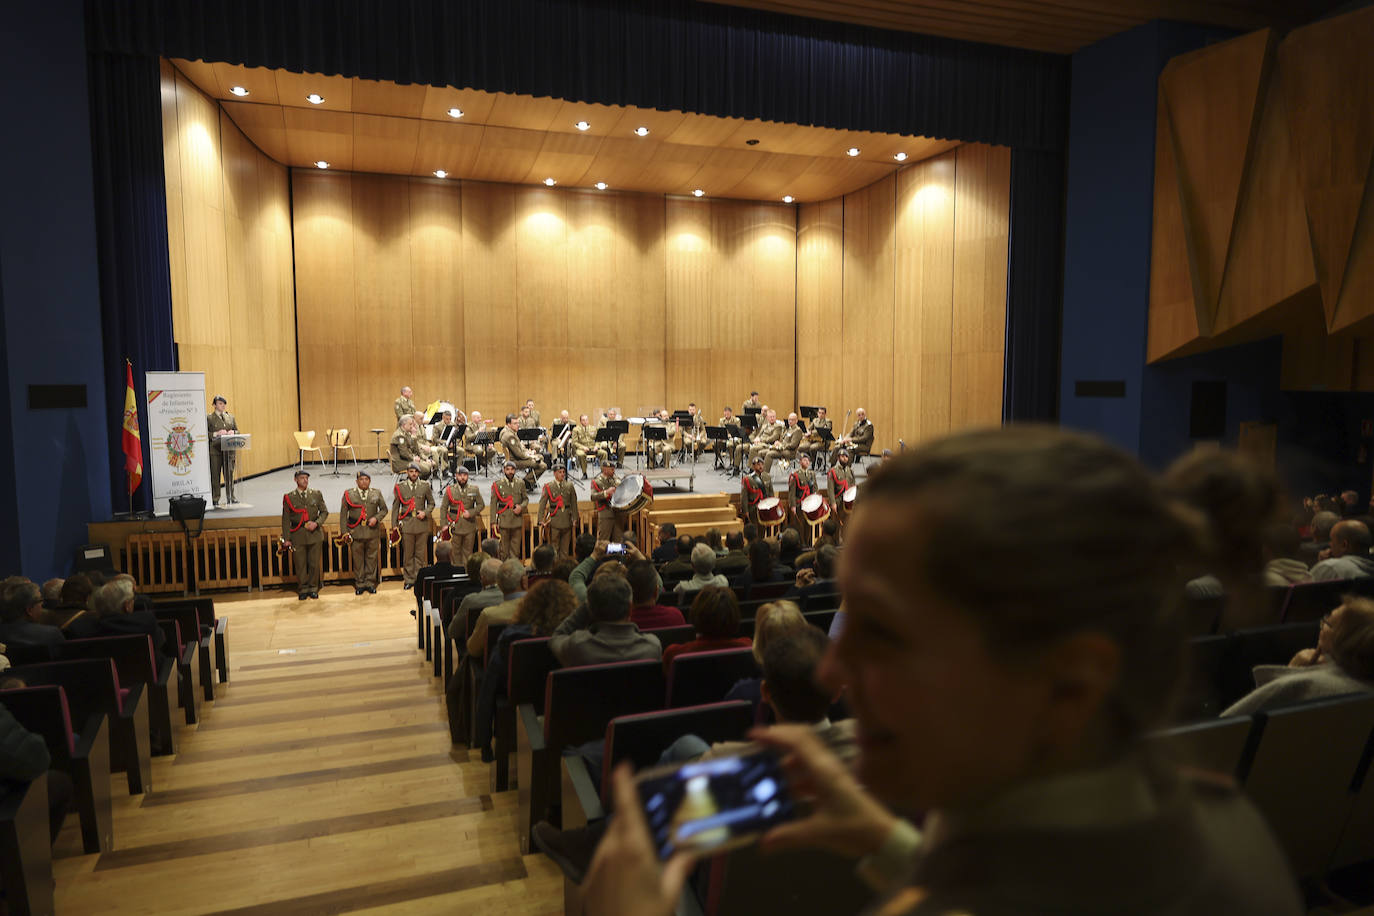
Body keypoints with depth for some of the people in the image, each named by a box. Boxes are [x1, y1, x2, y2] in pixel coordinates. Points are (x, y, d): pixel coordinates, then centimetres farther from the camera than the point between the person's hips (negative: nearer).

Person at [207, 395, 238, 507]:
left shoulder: (231, 417, 15)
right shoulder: (209, 418, 1)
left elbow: (237, 431, 17)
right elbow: (205, 433, -5)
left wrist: (232, 432, -4)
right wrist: (216, 434, -17)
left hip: (229, 450, 4)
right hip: (215, 450, -4)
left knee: (229, 473, 4)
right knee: (215, 475, 0)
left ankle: (230, 497, 11)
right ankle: (215, 499, 6)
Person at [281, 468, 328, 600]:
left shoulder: (316, 494, 6)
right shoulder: (289, 497, 2)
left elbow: (324, 511, 10)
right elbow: (285, 519, 3)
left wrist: (317, 523, -9)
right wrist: (286, 538, -1)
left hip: (315, 534, 1)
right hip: (298, 535, -1)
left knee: (315, 563, 5)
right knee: (300, 565, 2)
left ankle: (313, 588, 18)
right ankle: (303, 589, 16)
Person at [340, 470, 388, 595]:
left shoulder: (377, 493, 7)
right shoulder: (348, 494, 3)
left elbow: (384, 509, 14)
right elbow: (343, 514, 3)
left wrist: (376, 518, -7)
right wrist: (344, 532, -3)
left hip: (372, 531, 1)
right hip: (355, 532, -1)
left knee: (372, 558, 5)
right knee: (357, 559, 3)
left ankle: (370, 583, 15)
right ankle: (359, 584, 14)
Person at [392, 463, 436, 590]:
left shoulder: (425, 486, 5)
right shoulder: (400, 486, 4)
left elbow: (431, 503, 13)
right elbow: (395, 507, 7)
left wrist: (425, 512, -7)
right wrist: (394, 525, 3)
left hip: (422, 524, 1)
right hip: (406, 524, 0)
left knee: (420, 554, 3)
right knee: (407, 554, 3)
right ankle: (409, 580, 11)